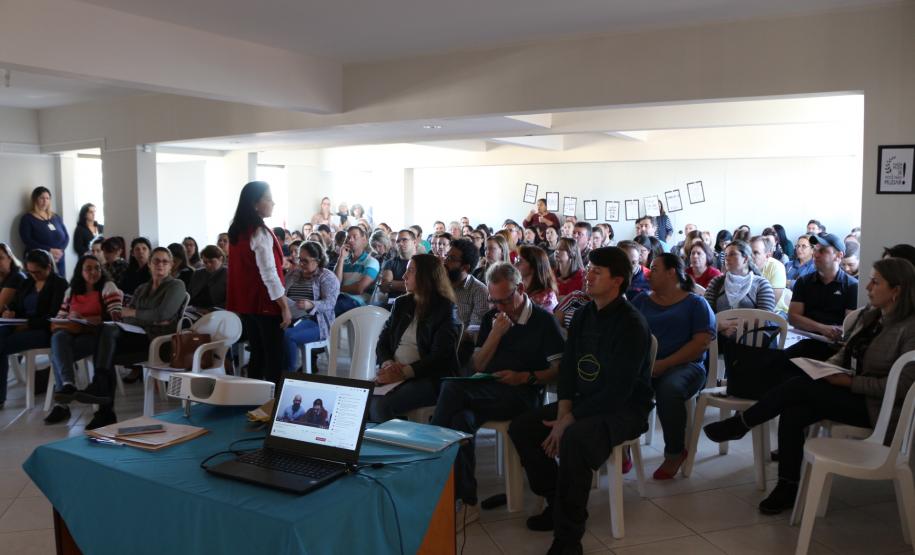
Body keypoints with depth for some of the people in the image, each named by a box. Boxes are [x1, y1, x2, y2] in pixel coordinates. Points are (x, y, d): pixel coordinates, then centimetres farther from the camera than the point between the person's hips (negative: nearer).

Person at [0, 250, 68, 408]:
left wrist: (30, 323, -21)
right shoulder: (26, 283, 20)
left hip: (44, 330, -6)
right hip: (21, 326, 6)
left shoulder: (59, 284, -1)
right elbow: (13, 305, 18)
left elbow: (53, 316, -10)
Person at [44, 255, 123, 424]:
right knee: (58, 337, -34)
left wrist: (86, 319, -15)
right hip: (71, 333, 4)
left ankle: (61, 403, -30)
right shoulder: (71, 291, 25)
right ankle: (68, 384, -47)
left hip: (94, 335, -4)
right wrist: (69, 317, -3)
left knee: (57, 353, -29)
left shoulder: (107, 287, 8)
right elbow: (60, 316, 22)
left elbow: (115, 316, -6)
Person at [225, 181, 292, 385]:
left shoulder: (236, 231, 10)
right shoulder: (260, 233, -16)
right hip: (265, 303, -8)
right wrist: (285, 306, -15)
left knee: (257, 355, 14)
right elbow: (269, 274, -20)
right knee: (274, 357, -2)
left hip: (246, 302, 8)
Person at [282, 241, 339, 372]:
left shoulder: (328, 277, 2)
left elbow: (329, 303, -11)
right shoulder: (293, 274, 20)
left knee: (288, 336, -34)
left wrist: (311, 305, -29)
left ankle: (289, 372, -20)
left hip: (315, 321, -5)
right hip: (290, 318, 5)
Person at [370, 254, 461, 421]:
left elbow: (439, 357, -9)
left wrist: (404, 373, -19)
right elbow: (382, 342, 15)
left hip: (428, 378, -5)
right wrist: (388, 364, -7)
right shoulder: (402, 304, 18)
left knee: (382, 405, -30)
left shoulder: (446, 310, -1)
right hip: (394, 374, 5)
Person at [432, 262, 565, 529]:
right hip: (485, 392, 5)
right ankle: (467, 503, -23)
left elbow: (559, 369, 0)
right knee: (462, 419, -31)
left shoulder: (543, 320, 4)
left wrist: (524, 377, -14)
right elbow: (478, 366, 12)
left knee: (452, 388, -29)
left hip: (521, 395, -5)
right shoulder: (490, 319, 19)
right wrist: (495, 334, -1)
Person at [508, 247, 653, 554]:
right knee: (521, 425, -4)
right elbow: (568, 367, 8)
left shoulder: (631, 324, -18)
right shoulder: (582, 315, 7)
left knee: (574, 438, -36)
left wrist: (570, 419, -21)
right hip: (584, 402, 8)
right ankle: (558, 502, 7)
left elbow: (618, 391, -23)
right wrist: (563, 410, -9)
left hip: (624, 408, -8)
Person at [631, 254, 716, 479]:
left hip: (682, 365, -3)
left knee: (668, 389, -37)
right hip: (643, 365, 3)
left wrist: (664, 364, -15)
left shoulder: (695, 304, 10)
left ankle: (675, 453, -12)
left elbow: (702, 342, -3)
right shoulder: (642, 300, 21)